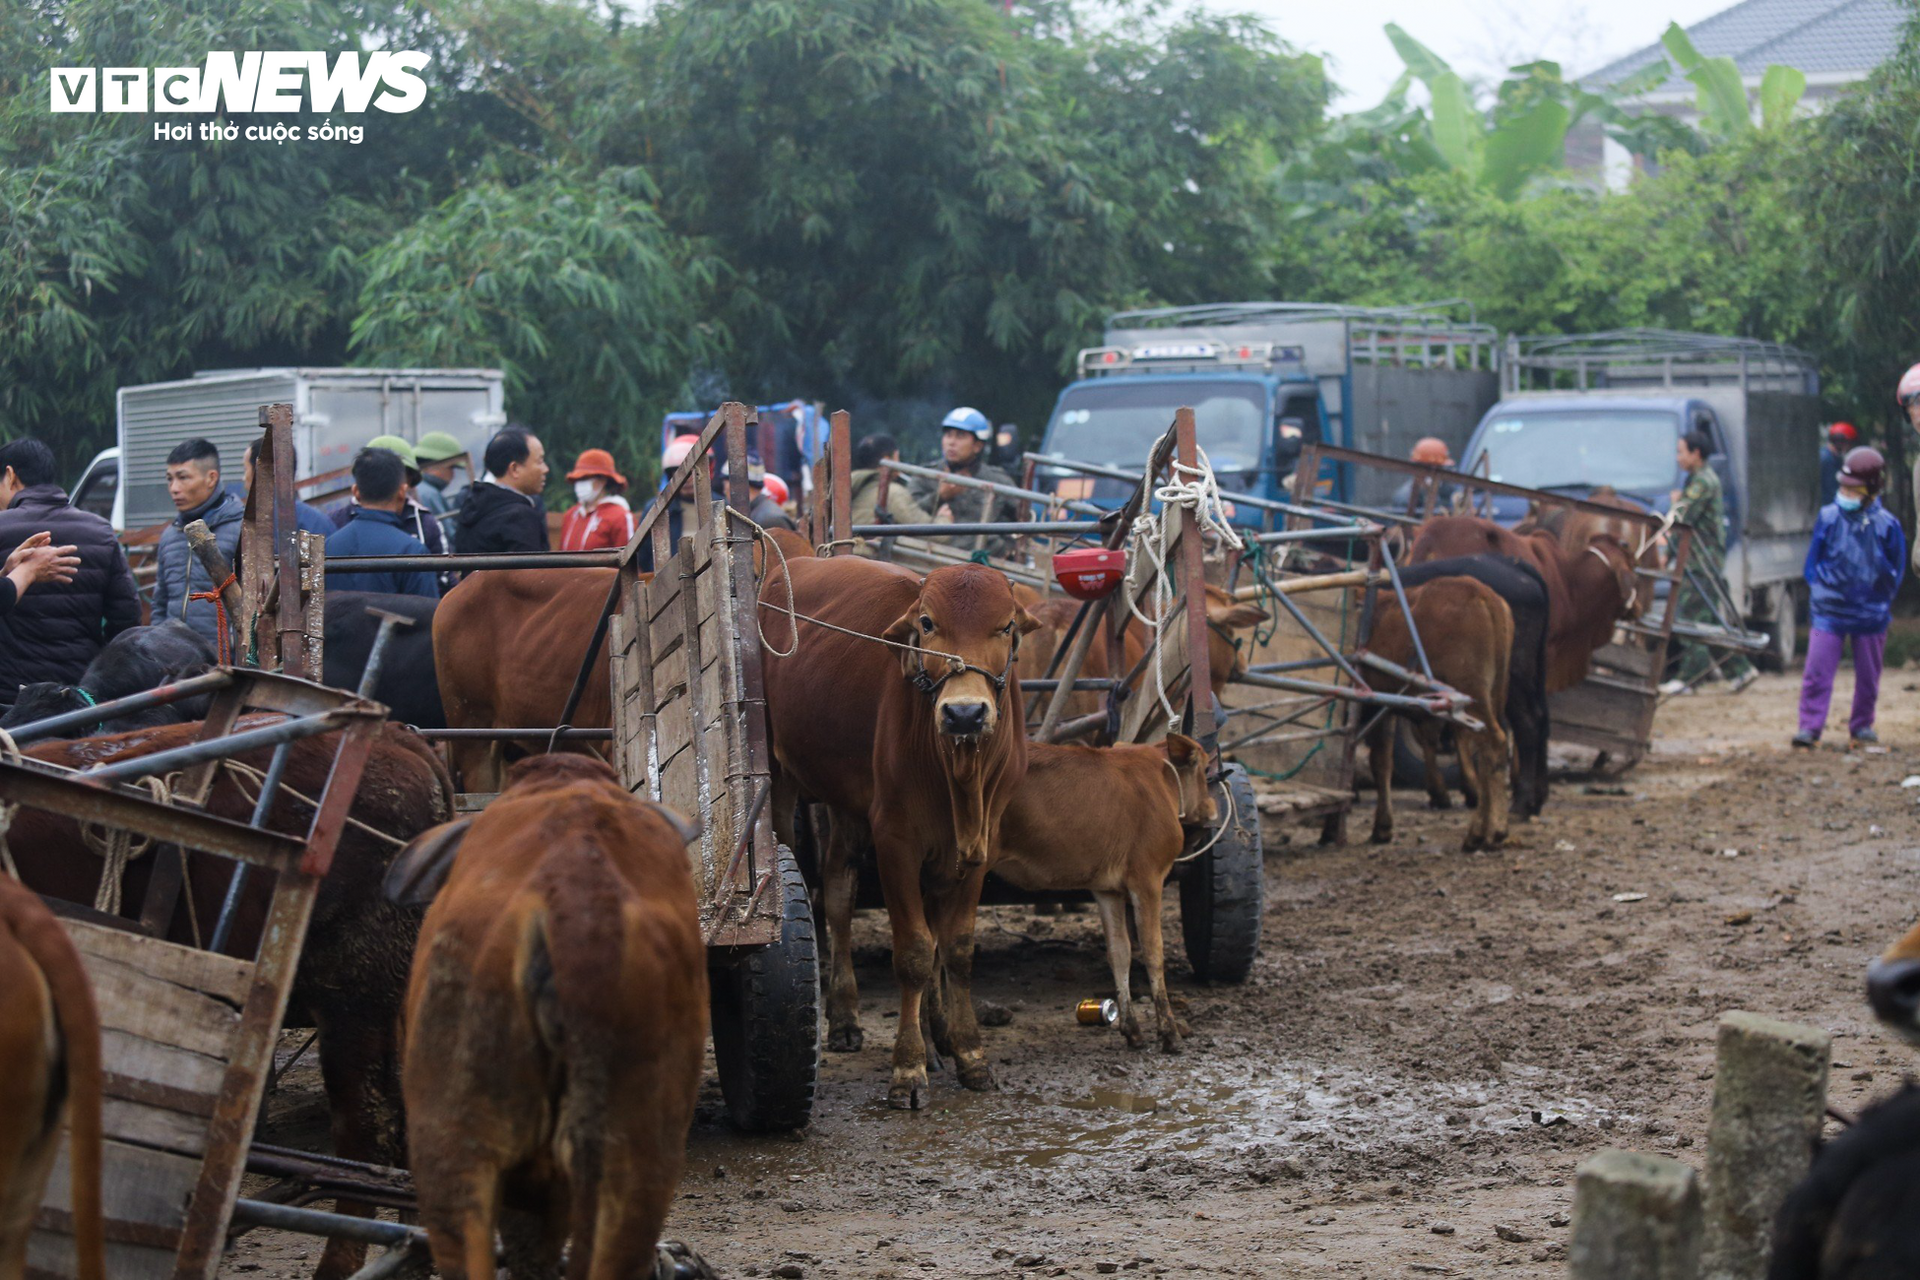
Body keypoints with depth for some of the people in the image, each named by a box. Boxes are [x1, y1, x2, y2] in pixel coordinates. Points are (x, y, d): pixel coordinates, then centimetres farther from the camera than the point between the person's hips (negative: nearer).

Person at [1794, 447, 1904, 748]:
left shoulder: (1886, 525, -6)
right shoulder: (1828, 518, -4)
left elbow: (1897, 569, 5)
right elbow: (1812, 560, 7)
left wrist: (1882, 599, 1)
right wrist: (1818, 589, 0)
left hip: (1871, 615, 0)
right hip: (1828, 612, 0)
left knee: (1868, 675, 11)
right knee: (1817, 671, -7)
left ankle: (1862, 726, 26)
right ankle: (1810, 727, -2)